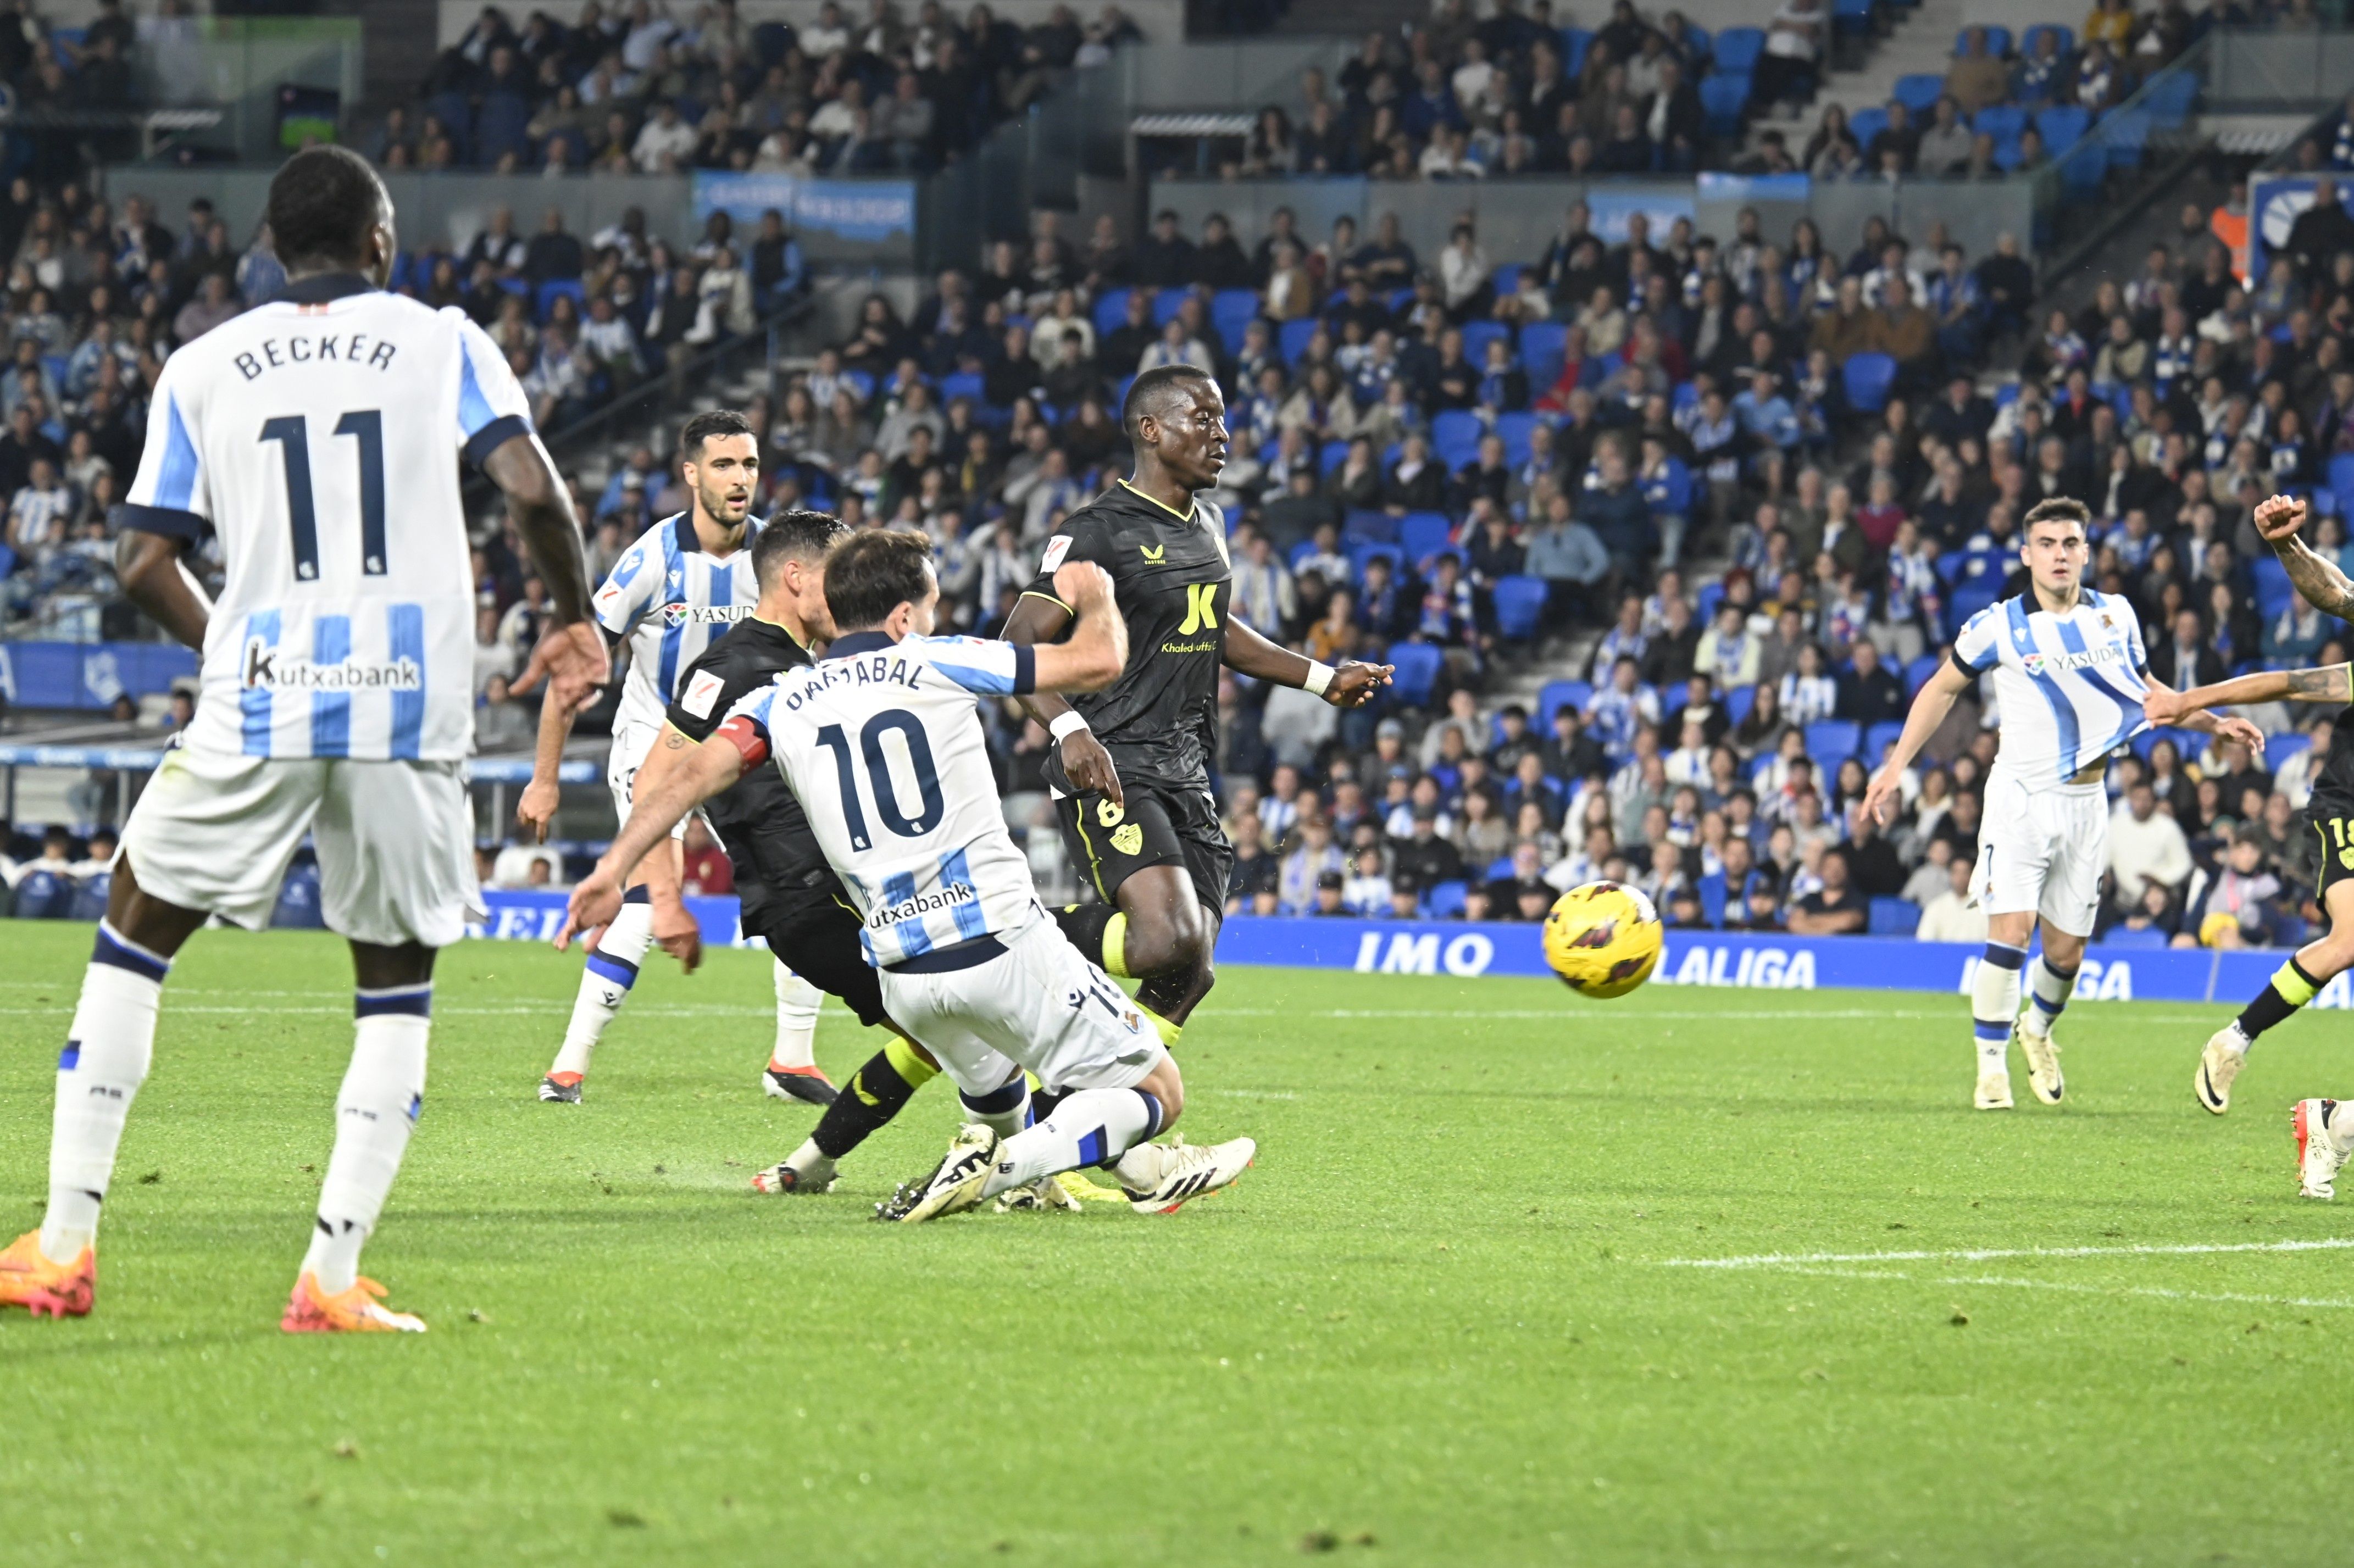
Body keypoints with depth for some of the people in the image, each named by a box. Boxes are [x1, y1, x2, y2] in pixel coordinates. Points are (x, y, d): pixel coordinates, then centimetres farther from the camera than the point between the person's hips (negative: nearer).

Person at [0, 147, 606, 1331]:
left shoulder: (201, 369, 9)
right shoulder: (442, 343, 6)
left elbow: (147, 566, 6)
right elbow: (532, 490, -7)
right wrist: (573, 619, 9)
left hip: (256, 707, 1)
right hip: (410, 713, -1)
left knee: (133, 937, 18)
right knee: (397, 980, 14)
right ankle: (333, 1275, 2)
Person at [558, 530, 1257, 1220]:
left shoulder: (782, 702, 7)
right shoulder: (934, 664, 0)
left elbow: (695, 773, -10)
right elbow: (1098, 660, 2)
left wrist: (614, 867, -12)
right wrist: (1094, 597, 23)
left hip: (904, 976, 5)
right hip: (1004, 944, -5)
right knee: (1157, 1091, 1)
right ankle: (1000, 1167, -16)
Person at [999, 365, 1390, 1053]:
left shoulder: (1207, 525, 17)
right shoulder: (1100, 531, -9)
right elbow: (1020, 645, -13)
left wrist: (1322, 679, 30)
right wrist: (1069, 730, -29)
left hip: (1185, 776, 9)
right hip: (1110, 771, -9)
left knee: (1187, 975, 2)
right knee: (1169, 939, -28)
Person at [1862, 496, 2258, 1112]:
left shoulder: (2116, 617, 3)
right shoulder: (1998, 627, -7)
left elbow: (2145, 688, 20)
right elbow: (1943, 688, 7)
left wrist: (2214, 722, 13)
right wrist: (1896, 766, 3)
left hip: (2085, 802, 3)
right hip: (2020, 795, -3)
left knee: (2066, 951, 6)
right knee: (2011, 932, -18)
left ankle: (2037, 1028, 37)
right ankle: (1991, 1067, -7)